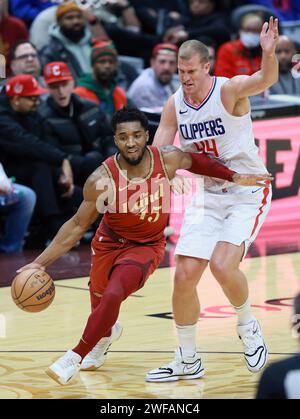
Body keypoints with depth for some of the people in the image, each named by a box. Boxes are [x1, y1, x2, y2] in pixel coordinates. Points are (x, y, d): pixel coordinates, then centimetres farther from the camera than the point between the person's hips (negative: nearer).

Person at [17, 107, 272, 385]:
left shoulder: (169, 160, -22)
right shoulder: (102, 179, -26)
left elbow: (196, 161, 3)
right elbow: (77, 226, -15)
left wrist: (234, 177, -2)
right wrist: (40, 263, -20)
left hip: (147, 246, -1)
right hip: (109, 242, 1)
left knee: (113, 296, -26)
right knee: (99, 304, 18)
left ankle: (76, 357, -7)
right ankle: (107, 333, 58)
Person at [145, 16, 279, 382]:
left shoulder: (229, 90, -18)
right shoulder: (174, 105, -1)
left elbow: (266, 80, -39)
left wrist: (269, 53, -60)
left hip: (248, 194, -5)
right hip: (209, 196, 5)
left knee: (222, 265, -25)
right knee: (184, 275, -3)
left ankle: (248, 326, 6)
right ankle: (187, 360, 15)